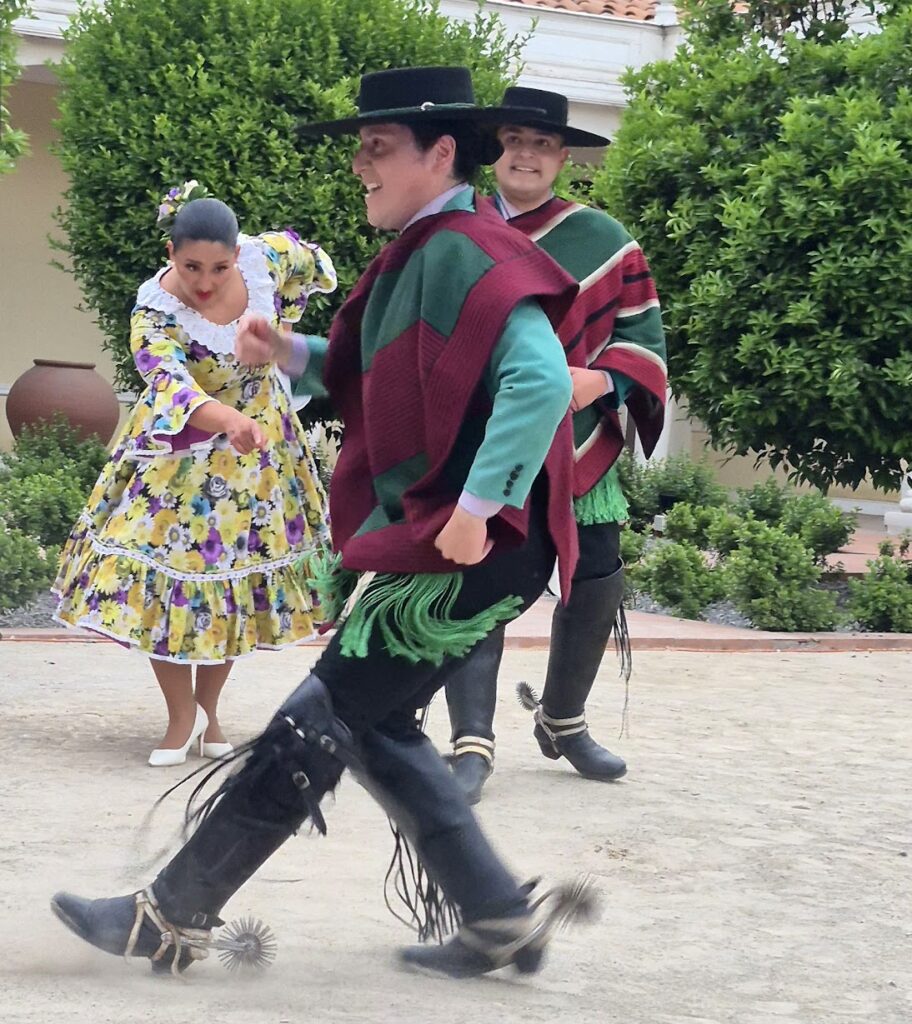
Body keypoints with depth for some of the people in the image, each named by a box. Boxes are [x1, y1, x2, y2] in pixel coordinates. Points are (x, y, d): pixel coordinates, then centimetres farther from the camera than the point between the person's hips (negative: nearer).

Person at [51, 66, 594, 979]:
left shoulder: (466, 254, -18)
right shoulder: (419, 256, 15)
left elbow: (541, 381, -31)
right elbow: (381, 384, 26)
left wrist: (475, 510, -30)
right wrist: (291, 354, 10)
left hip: (463, 555, -10)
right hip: (421, 545, 10)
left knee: (317, 725, -4)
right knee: (375, 728, 14)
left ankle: (172, 918, 4)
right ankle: (498, 919, 19)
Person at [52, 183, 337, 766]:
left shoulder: (267, 257, -17)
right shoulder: (156, 313, -27)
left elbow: (311, 266, 7)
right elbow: (172, 384, -44)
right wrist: (228, 420, -62)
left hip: (259, 445, 3)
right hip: (182, 450, -3)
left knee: (240, 578, 8)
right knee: (162, 575, -8)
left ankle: (209, 710, 22)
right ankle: (182, 716, 7)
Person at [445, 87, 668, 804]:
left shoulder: (601, 238, 2)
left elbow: (642, 327, 3)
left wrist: (605, 379, -14)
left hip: (579, 451, 2)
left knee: (596, 588, 7)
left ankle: (563, 721, 29)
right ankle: (473, 744, -6)